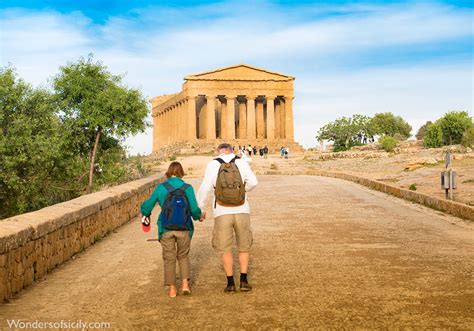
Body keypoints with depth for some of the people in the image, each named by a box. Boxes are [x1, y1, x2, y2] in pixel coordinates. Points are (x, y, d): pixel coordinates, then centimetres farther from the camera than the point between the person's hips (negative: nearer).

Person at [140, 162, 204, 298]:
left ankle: (172, 288, 13)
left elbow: (147, 205, 2)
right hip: (184, 229, 0)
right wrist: (199, 216, 16)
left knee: (169, 258, 11)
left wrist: (145, 214, 24)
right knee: (183, 256, 19)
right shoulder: (187, 188, -3)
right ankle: (185, 284, 10)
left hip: (166, 230, 0)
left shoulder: (161, 188, -2)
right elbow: (194, 210, -6)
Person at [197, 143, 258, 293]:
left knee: (225, 248, 12)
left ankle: (230, 283, 10)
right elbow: (253, 182, -11)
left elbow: (204, 188, -7)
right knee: (244, 246, 16)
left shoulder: (213, 165, -3)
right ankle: (243, 281, 8)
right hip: (241, 212, 1)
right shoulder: (241, 162, -1)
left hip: (222, 213, -1)